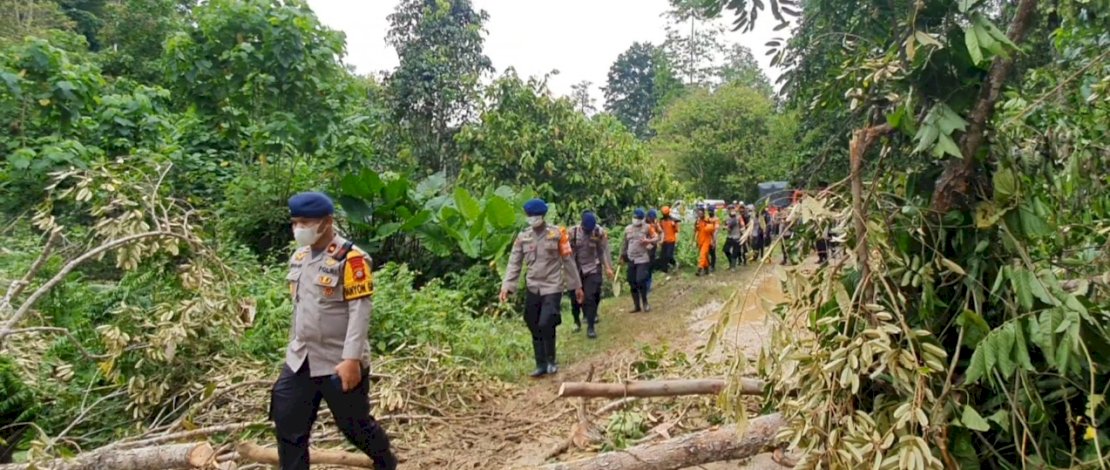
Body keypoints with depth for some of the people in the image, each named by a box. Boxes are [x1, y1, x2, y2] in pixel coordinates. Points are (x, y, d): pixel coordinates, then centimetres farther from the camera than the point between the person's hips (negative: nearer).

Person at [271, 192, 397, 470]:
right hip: (300, 361, 7)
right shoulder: (298, 257, 9)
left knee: (355, 425, 8)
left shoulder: (350, 258, -16)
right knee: (288, 425, 7)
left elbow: (360, 311, -20)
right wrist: (295, 348, 20)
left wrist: (351, 359, -24)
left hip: (339, 363, -7)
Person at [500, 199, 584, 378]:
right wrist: (506, 286, -9)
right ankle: (541, 364, 21)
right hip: (532, 289, 4)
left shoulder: (557, 234, -5)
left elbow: (568, 260, -1)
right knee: (535, 328, 8)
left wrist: (577, 286, 1)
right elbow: (514, 263, 2)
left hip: (552, 287, -4)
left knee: (545, 324, -15)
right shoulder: (522, 237, 4)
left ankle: (551, 360, 8)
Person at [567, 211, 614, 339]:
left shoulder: (600, 232, -10)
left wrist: (608, 267, -7)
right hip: (576, 269, 1)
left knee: (590, 297, -9)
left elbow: (604, 251, -2)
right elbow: (568, 251, -4)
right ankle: (577, 321, 32)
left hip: (593, 269, -1)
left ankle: (590, 327, -4)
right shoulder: (573, 232, -11)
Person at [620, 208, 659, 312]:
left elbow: (656, 238, -3)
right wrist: (622, 255, 18)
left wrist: (648, 241, -21)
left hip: (643, 259, -5)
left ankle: (645, 303, 6)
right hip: (631, 260, 5)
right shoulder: (628, 229, 11)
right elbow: (625, 243, 18)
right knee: (632, 283, 6)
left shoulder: (647, 227, -1)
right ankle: (636, 305, 17)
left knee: (641, 281, -15)